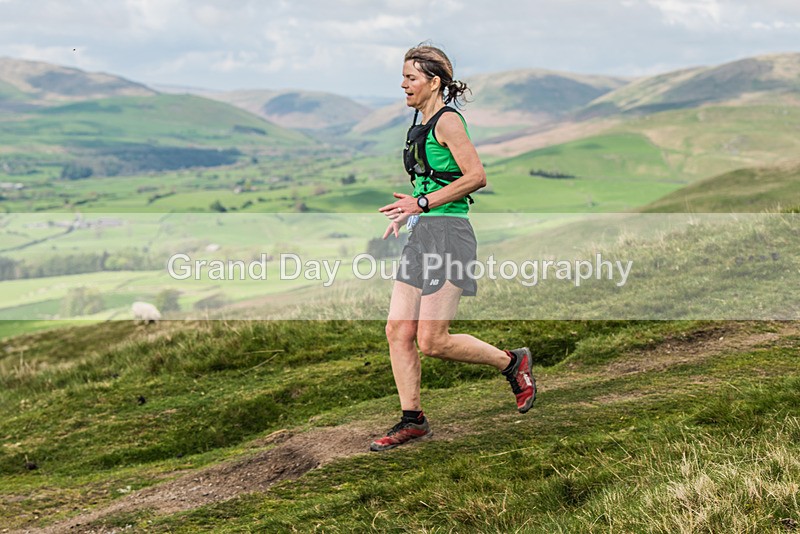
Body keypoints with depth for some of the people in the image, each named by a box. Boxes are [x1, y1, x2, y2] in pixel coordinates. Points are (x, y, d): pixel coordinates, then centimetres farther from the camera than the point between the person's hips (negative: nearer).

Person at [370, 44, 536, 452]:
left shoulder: (447, 121, -10)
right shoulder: (422, 126, 17)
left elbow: (476, 177, -18)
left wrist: (422, 203, -18)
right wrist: (407, 214, 15)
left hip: (448, 235, -9)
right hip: (422, 236, 9)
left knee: (432, 341, -9)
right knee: (398, 331, 3)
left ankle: (512, 362, 11)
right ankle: (412, 420, 11)